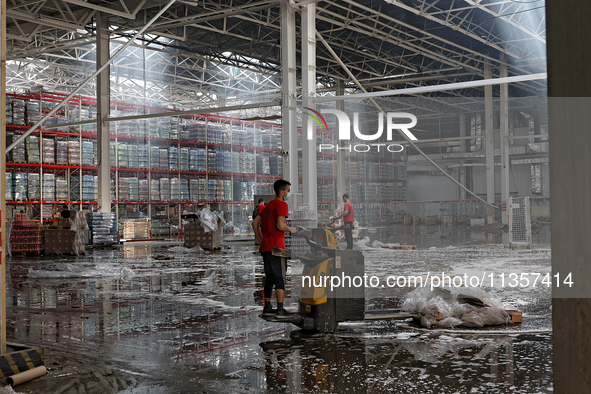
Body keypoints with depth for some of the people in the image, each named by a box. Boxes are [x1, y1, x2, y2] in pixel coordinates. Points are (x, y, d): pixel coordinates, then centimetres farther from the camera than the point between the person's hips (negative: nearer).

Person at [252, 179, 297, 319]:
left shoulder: (269, 205, 19)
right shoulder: (281, 204, -9)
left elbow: (255, 223, 20)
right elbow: (280, 226, -20)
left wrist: (261, 241, 18)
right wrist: (291, 229, -2)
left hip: (265, 247, 9)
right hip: (276, 247, -9)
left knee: (270, 277, 15)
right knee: (280, 277, -6)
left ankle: (267, 308, 18)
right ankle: (280, 310, -7)